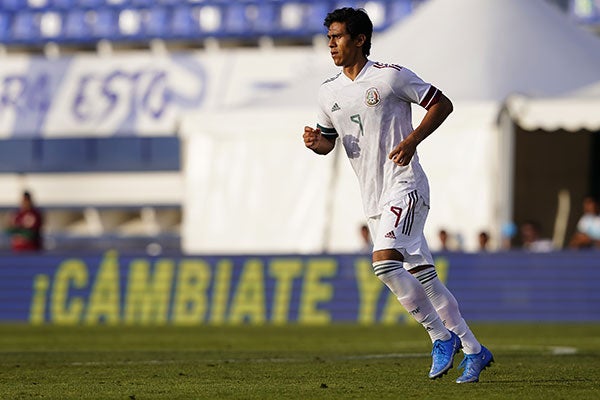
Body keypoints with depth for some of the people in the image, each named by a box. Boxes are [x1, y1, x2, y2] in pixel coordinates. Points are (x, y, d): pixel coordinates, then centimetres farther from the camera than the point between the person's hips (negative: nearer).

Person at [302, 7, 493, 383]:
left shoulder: (391, 76, -7)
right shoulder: (329, 92, 12)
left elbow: (442, 104, -2)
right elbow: (329, 141, 22)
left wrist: (413, 139, -15)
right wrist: (316, 142, -2)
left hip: (405, 186, -7)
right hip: (374, 198, 7)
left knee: (384, 261, -24)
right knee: (422, 277, 7)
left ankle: (441, 337, -12)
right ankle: (473, 350, 15)